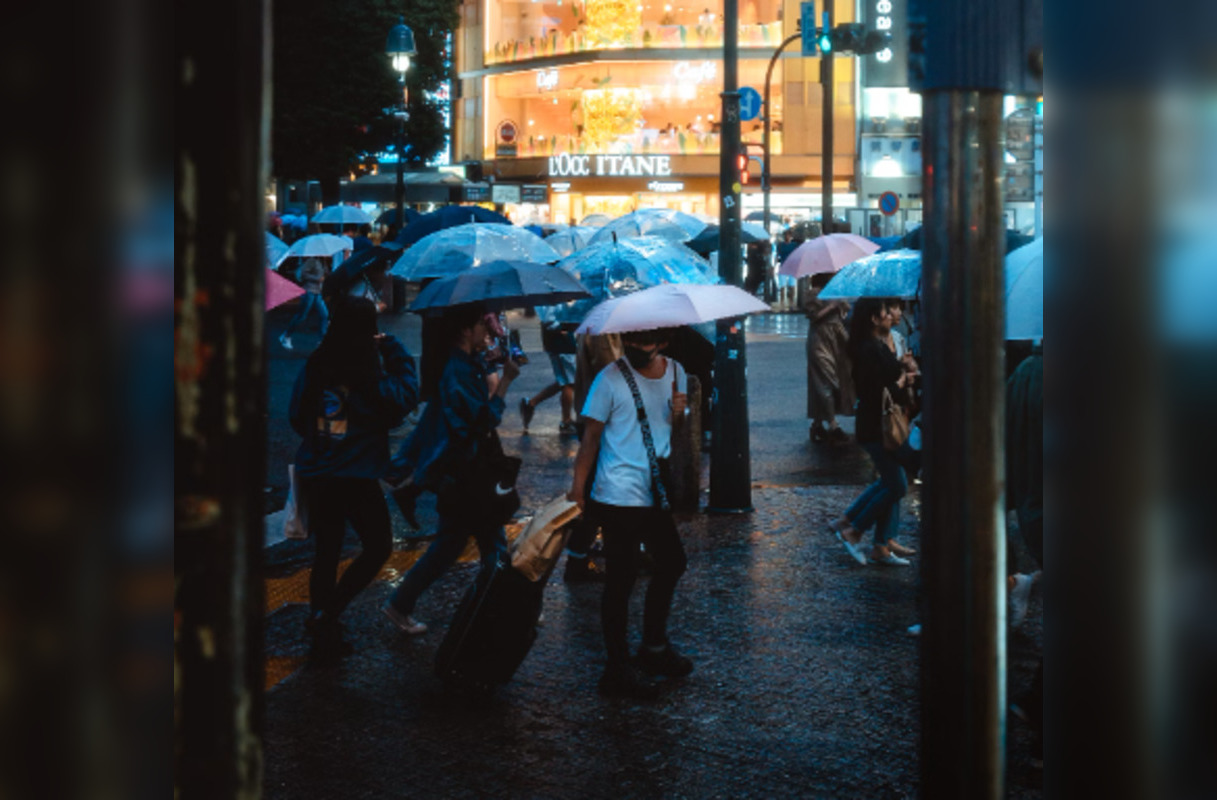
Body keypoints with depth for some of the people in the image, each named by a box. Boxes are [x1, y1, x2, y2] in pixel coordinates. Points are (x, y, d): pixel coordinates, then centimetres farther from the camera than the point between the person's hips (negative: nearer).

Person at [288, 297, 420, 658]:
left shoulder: (315, 365, -2)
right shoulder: (368, 372, -15)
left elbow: (296, 415, 7)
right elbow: (405, 396, -3)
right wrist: (393, 349, 2)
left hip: (315, 475, 5)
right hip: (357, 477, -5)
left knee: (326, 551, 15)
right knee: (378, 546, 12)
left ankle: (324, 633, 19)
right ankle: (328, 612, -2)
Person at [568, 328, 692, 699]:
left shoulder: (675, 373, 6)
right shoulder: (611, 380, -12)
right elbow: (591, 435, -10)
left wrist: (679, 414, -7)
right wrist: (577, 488, -14)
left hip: (656, 494, 7)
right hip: (619, 497, -7)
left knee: (671, 563, 19)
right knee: (621, 578, -3)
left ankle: (654, 647, 37)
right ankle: (618, 668, 6)